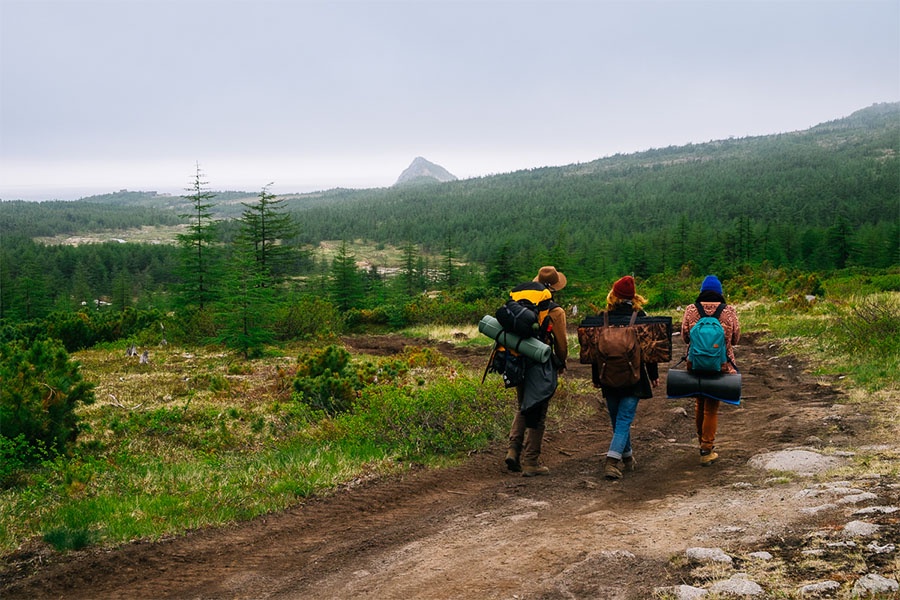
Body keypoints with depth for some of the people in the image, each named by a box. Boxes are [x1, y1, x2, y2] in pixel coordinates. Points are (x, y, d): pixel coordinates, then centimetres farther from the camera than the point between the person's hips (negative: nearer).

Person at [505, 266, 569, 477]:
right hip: (541, 368, -5)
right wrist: (561, 364, 14)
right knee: (537, 415, 3)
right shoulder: (555, 311, -10)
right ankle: (531, 462, 7)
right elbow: (561, 342, -4)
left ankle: (513, 450, 8)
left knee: (523, 409, 21)